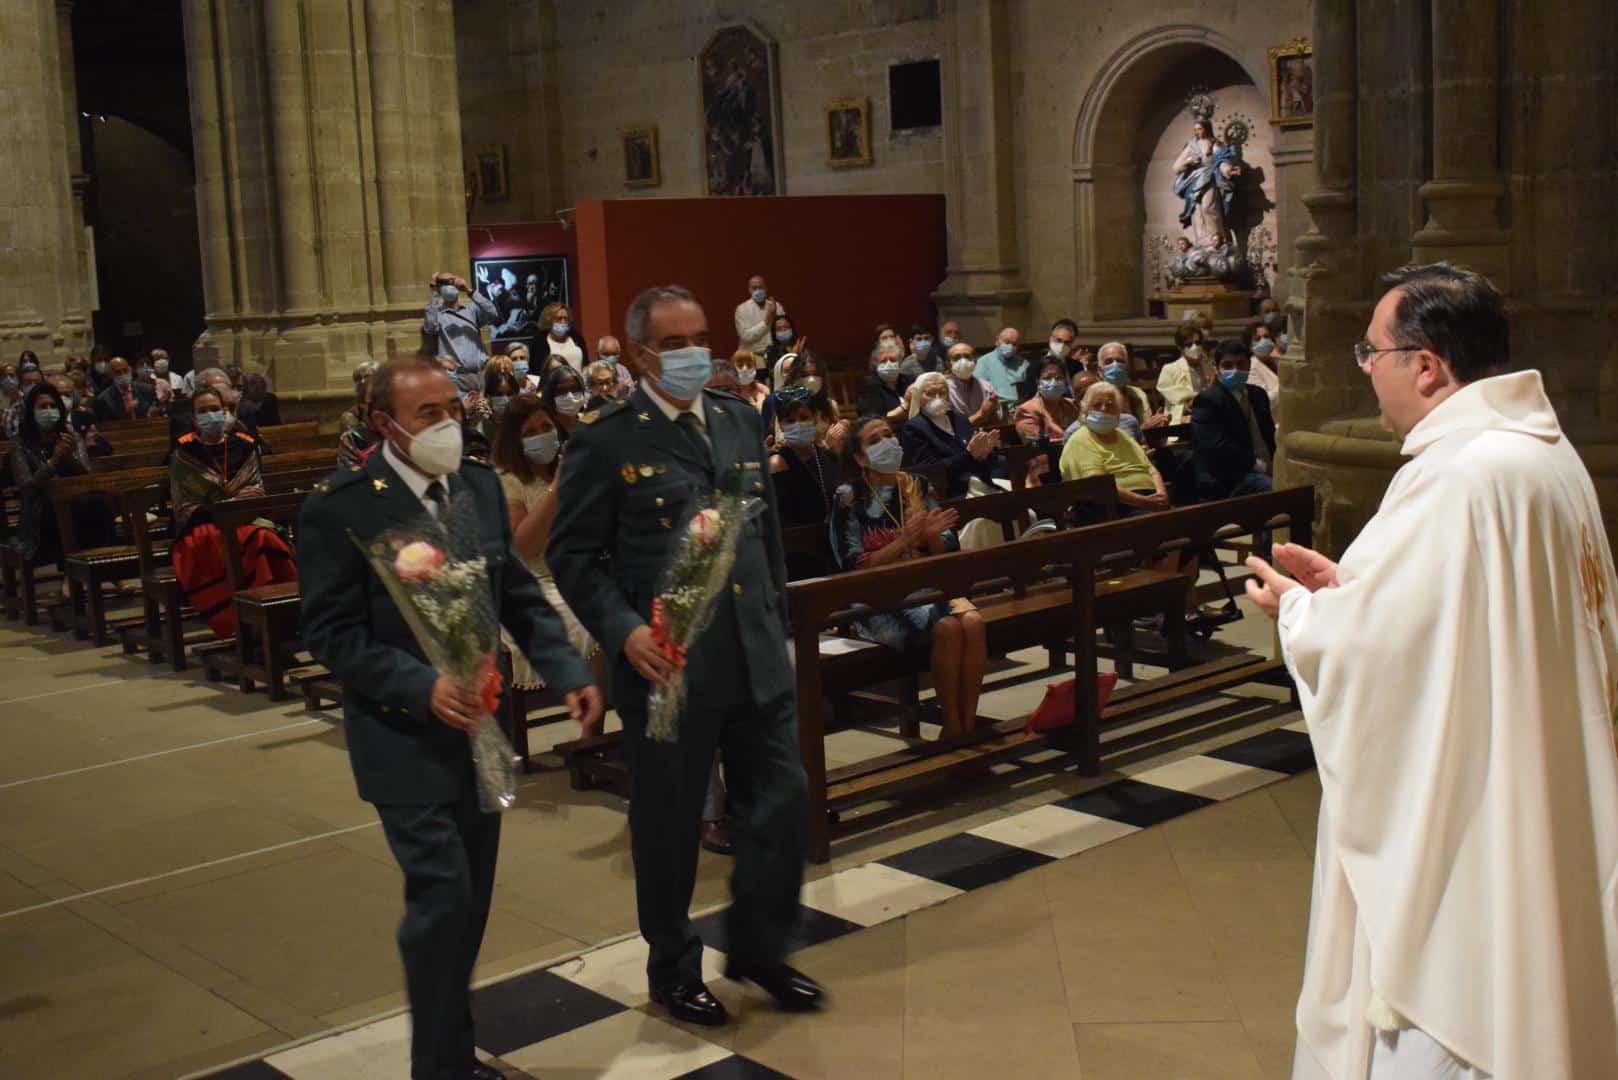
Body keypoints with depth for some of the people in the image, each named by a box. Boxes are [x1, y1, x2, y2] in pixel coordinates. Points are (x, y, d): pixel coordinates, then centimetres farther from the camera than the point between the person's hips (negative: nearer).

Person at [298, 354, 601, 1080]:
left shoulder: (479, 487, 3)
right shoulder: (339, 508, -13)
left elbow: (519, 597, 8)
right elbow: (331, 633, -13)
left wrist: (568, 672, -5)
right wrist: (423, 688, -25)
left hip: (478, 725, 6)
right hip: (404, 734, -6)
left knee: (471, 900, 13)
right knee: (443, 896, -9)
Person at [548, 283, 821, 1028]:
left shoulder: (739, 422, 10)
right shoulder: (607, 441, -8)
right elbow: (573, 555, -7)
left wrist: (776, 622, 13)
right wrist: (624, 630, -20)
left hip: (755, 654, 5)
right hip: (666, 661, -5)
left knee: (783, 800, 8)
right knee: (669, 822, 9)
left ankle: (758, 948, 31)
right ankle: (674, 969, 31)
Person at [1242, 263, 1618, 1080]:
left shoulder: (1456, 477, -25)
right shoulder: (1548, 451, 6)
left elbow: (1358, 644, -23)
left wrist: (1294, 606, -3)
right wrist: (1345, 584, 10)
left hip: (1455, 824, -10)